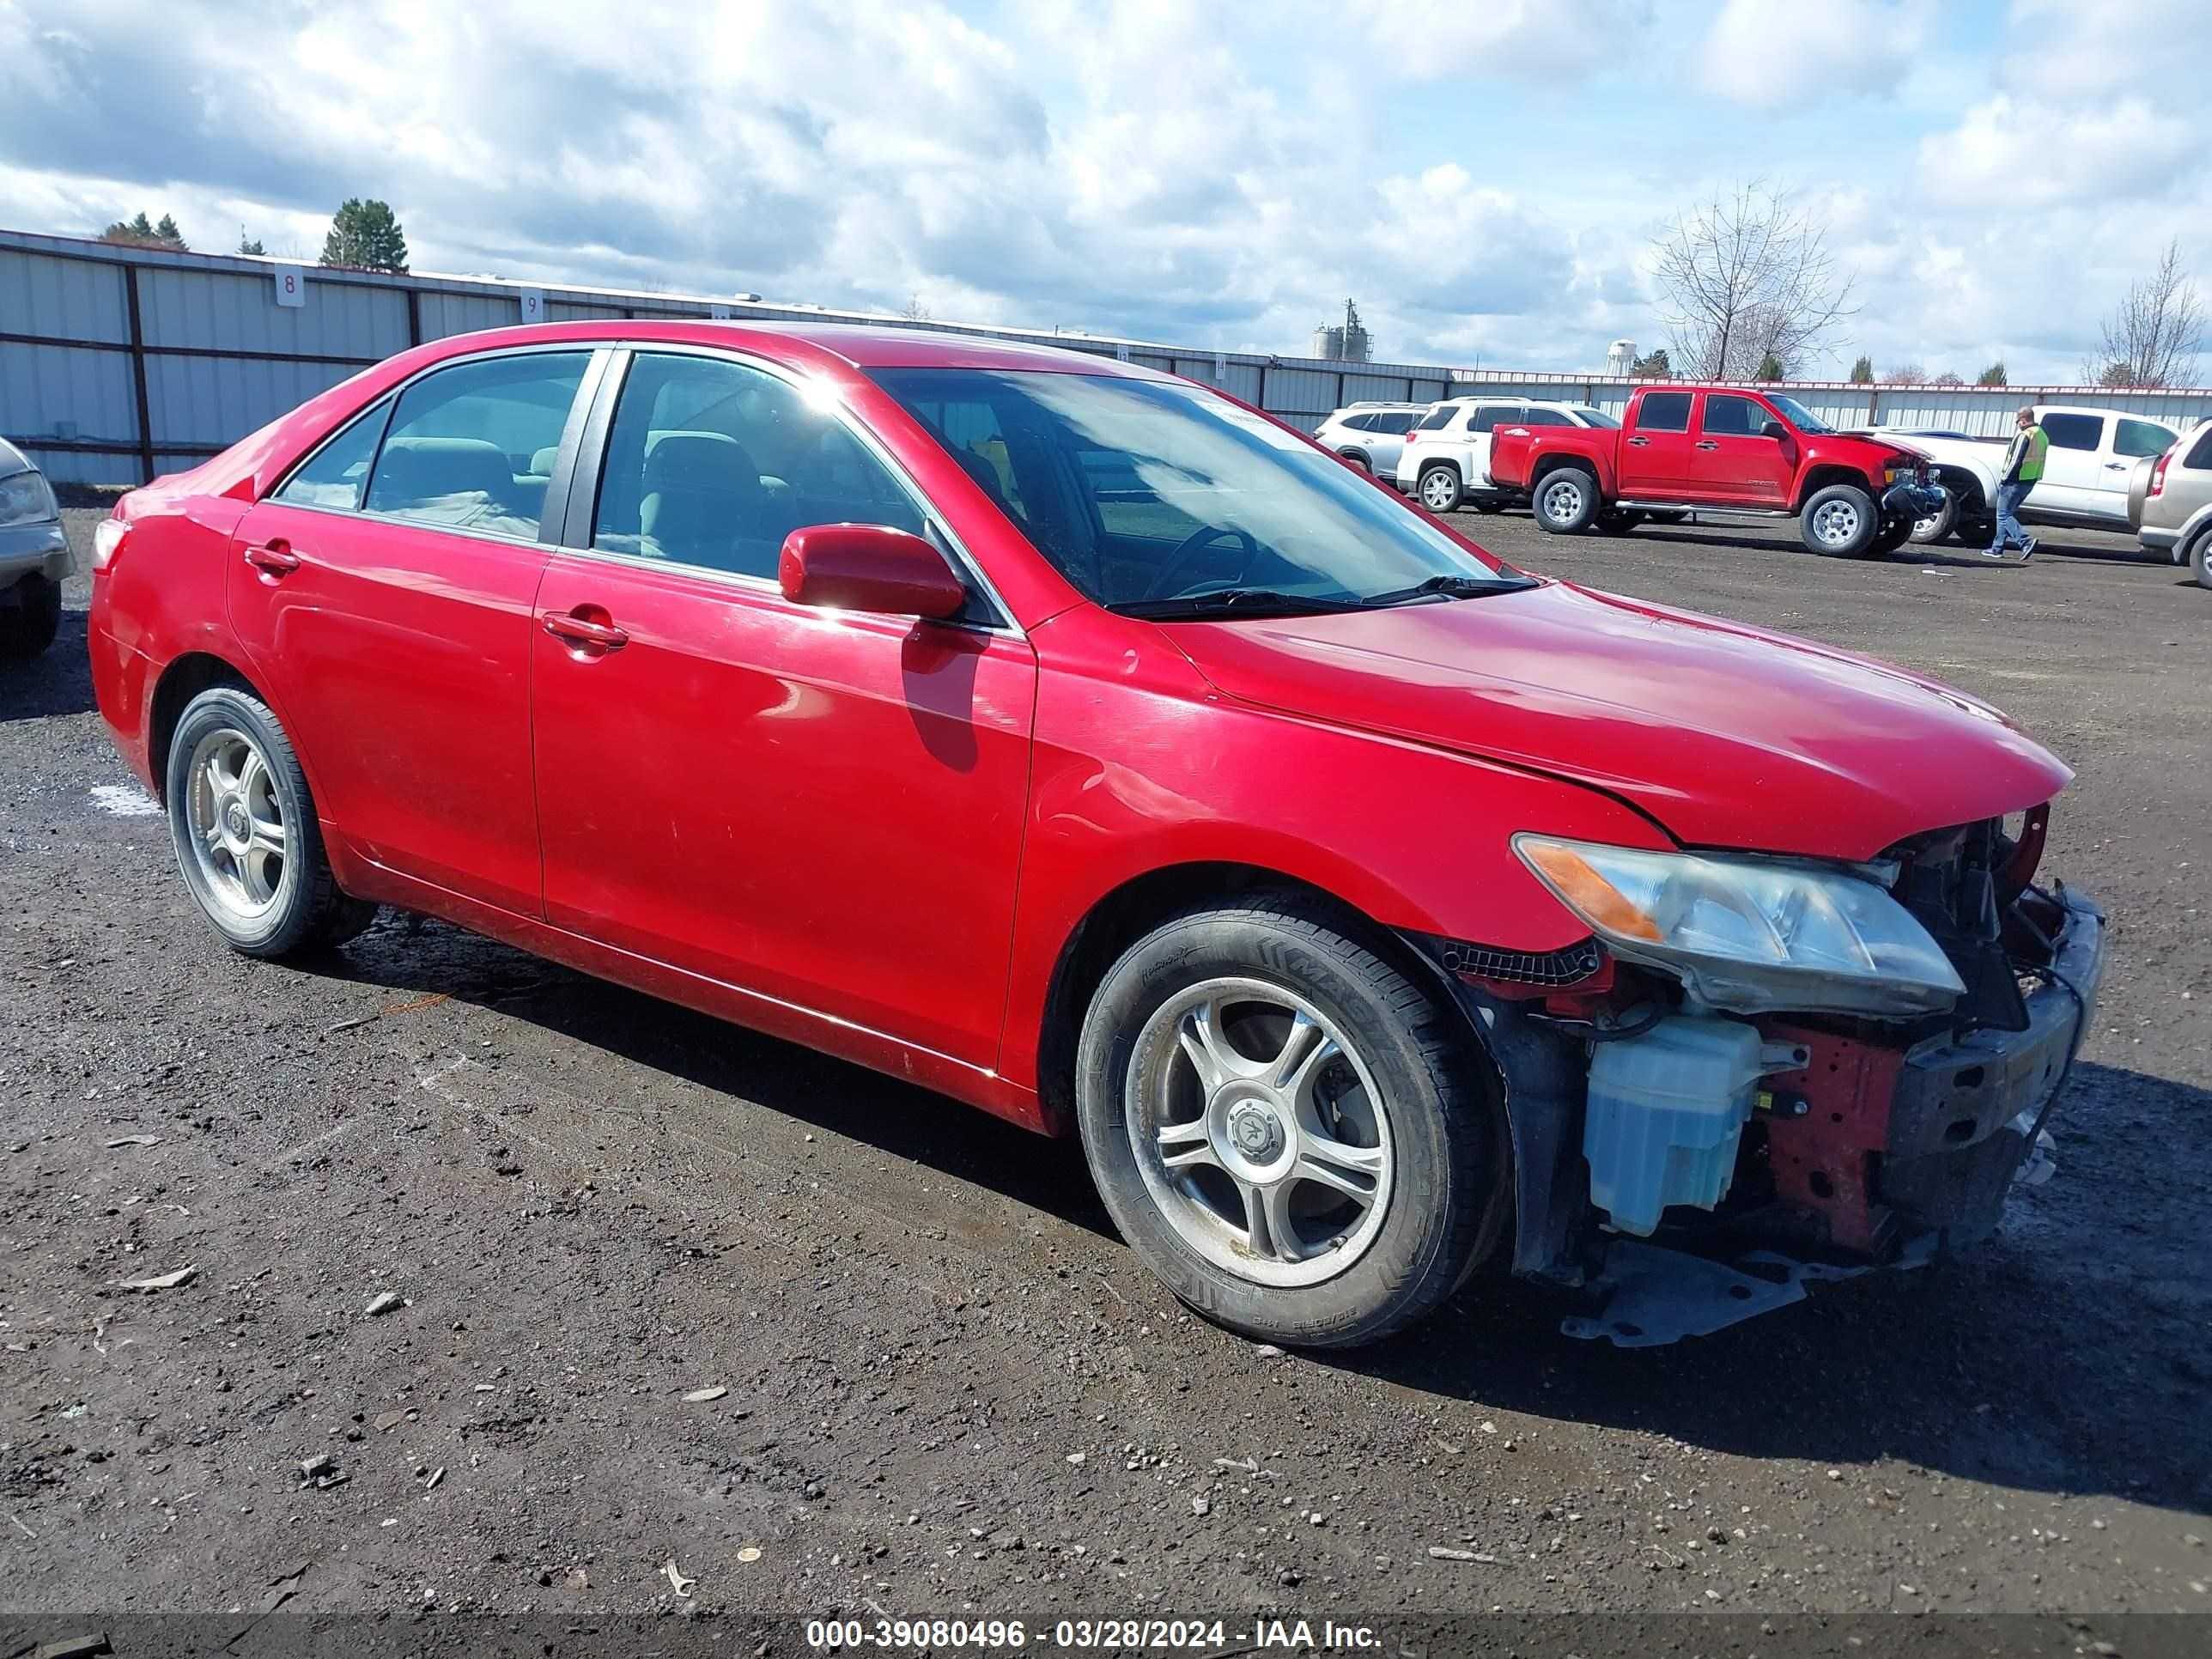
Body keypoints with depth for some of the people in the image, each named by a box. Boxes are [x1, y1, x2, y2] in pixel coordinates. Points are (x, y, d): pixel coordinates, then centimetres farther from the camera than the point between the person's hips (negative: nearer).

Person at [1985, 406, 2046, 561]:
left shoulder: (2024, 435, -15)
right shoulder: (2043, 436, 15)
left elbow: (2016, 461, -20)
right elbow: (2039, 460, 16)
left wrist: (2004, 479, -11)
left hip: (2016, 480, -9)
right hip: (2031, 482, 9)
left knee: (2004, 515, -5)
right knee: (2006, 513, 17)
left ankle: (2026, 541, -20)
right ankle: (1997, 548, 18)